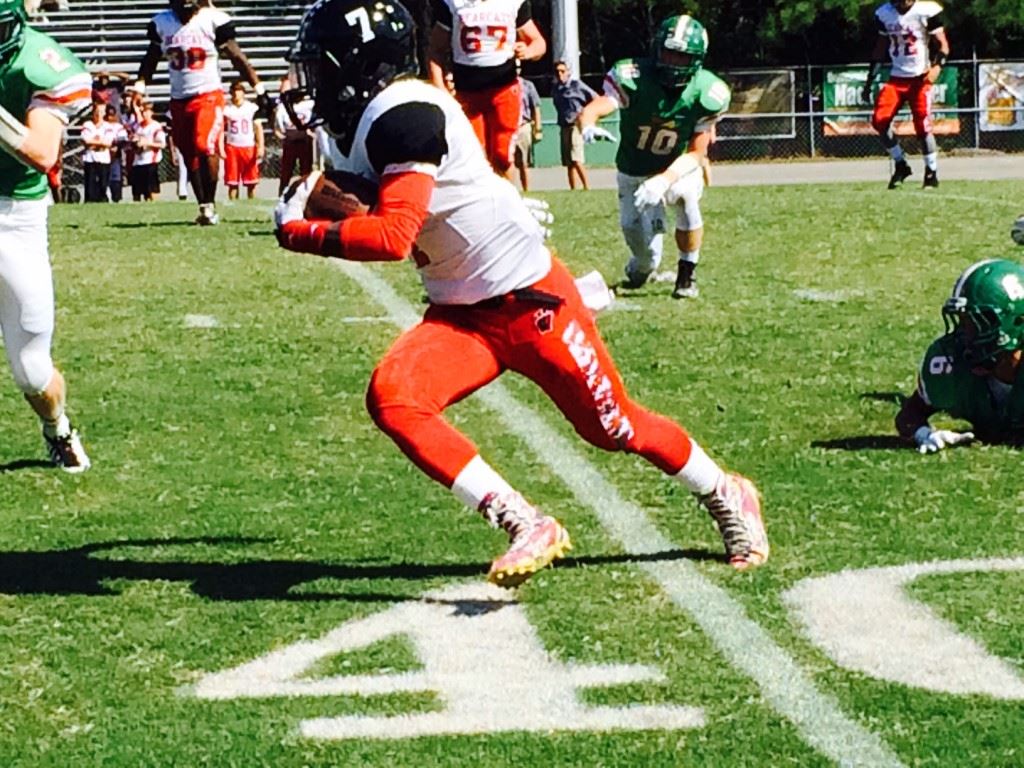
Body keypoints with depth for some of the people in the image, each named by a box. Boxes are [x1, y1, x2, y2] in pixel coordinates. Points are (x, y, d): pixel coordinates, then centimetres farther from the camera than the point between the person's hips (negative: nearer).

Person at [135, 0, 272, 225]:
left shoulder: (213, 20, -8)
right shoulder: (162, 23, 4)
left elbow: (237, 58, -3)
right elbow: (151, 59, 15)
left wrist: (259, 89, -4)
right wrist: (138, 88, 4)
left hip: (208, 95, -5)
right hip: (179, 99, 5)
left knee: (205, 147, -21)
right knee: (189, 156, 8)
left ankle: (210, 204, -10)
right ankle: (204, 207, 19)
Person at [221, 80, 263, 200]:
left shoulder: (252, 108, 5)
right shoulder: (226, 109, 4)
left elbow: (258, 128, 3)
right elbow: (221, 130, 3)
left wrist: (260, 147, -6)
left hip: (249, 146, 0)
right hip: (232, 147, 0)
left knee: (251, 182, 2)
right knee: (232, 182, 0)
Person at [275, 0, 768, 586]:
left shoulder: (402, 114, -23)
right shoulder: (365, 122, 7)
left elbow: (393, 237, -30)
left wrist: (301, 233, -20)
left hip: (531, 300, -8)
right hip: (461, 314, 8)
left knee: (614, 427, 6)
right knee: (391, 397, -17)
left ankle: (729, 498, 33)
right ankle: (527, 527, -14)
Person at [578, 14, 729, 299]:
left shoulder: (705, 93, -24)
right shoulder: (632, 78, -29)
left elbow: (696, 153, -20)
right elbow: (590, 110, -43)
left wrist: (665, 180, -38)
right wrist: (588, 127, -69)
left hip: (679, 168, 1)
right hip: (634, 172, 0)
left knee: (686, 195, -33)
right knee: (647, 257, -1)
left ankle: (686, 274, -9)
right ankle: (640, 267, 41)